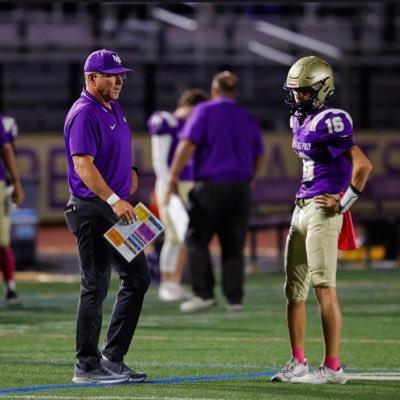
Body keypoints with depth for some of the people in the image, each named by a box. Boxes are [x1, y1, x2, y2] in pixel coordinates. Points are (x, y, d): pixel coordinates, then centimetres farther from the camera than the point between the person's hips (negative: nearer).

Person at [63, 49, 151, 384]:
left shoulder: (114, 108, 14)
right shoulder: (84, 114, -16)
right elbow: (83, 165, -24)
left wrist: (130, 171, 9)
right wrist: (114, 199, -31)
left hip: (117, 208, 10)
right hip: (92, 209, -10)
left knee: (138, 278, 12)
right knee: (96, 287, -5)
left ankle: (112, 359, 18)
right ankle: (88, 366, 2)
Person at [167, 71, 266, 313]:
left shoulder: (204, 111, -2)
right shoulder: (248, 119, 13)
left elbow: (187, 145, -12)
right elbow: (259, 157, 20)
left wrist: (173, 176, -8)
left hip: (211, 184, -5)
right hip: (240, 186, 5)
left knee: (197, 240, 3)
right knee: (233, 245, 7)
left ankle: (204, 293, -6)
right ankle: (234, 298, 3)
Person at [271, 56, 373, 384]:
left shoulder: (330, 122, -16)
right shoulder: (301, 121, 12)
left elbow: (363, 165, -22)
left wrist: (344, 202, -15)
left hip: (323, 212, -10)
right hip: (302, 209, 10)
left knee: (324, 289, -8)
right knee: (294, 291, 11)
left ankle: (332, 367, -5)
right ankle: (298, 364, 19)